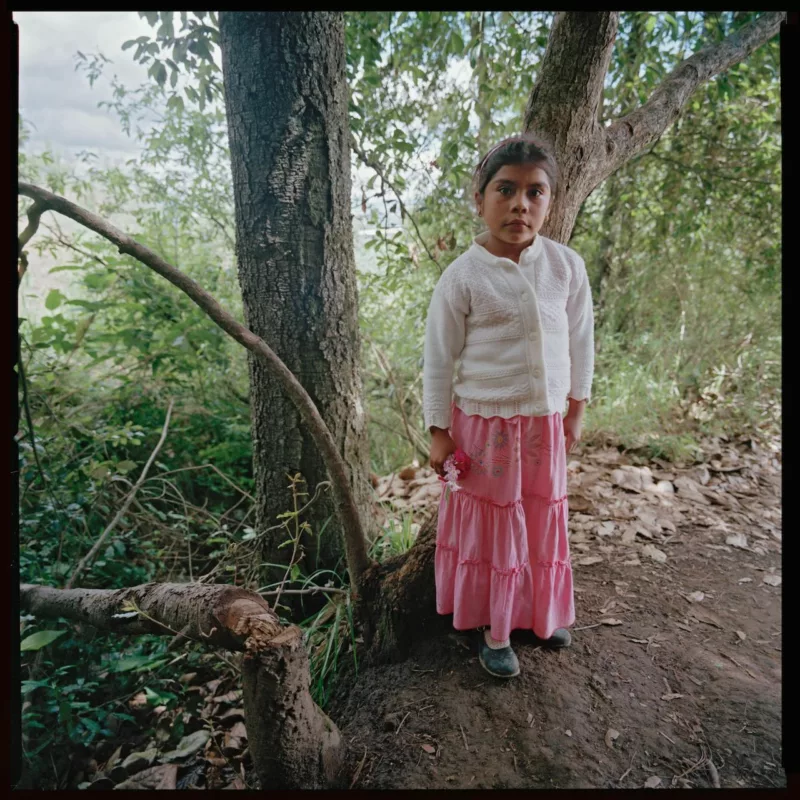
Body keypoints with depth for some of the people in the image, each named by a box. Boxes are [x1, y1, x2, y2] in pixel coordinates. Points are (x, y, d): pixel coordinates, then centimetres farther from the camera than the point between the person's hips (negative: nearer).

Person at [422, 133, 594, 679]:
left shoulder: (567, 266, -2)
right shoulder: (462, 276, -12)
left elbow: (581, 340, 8)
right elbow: (439, 360, -7)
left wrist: (577, 408, 12)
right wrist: (439, 432, -5)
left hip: (546, 422, 4)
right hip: (485, 423, -3)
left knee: (544, 520, 16)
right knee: (493, 524, 9)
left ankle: (543, 611, 40)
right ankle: (495, 630, 28)